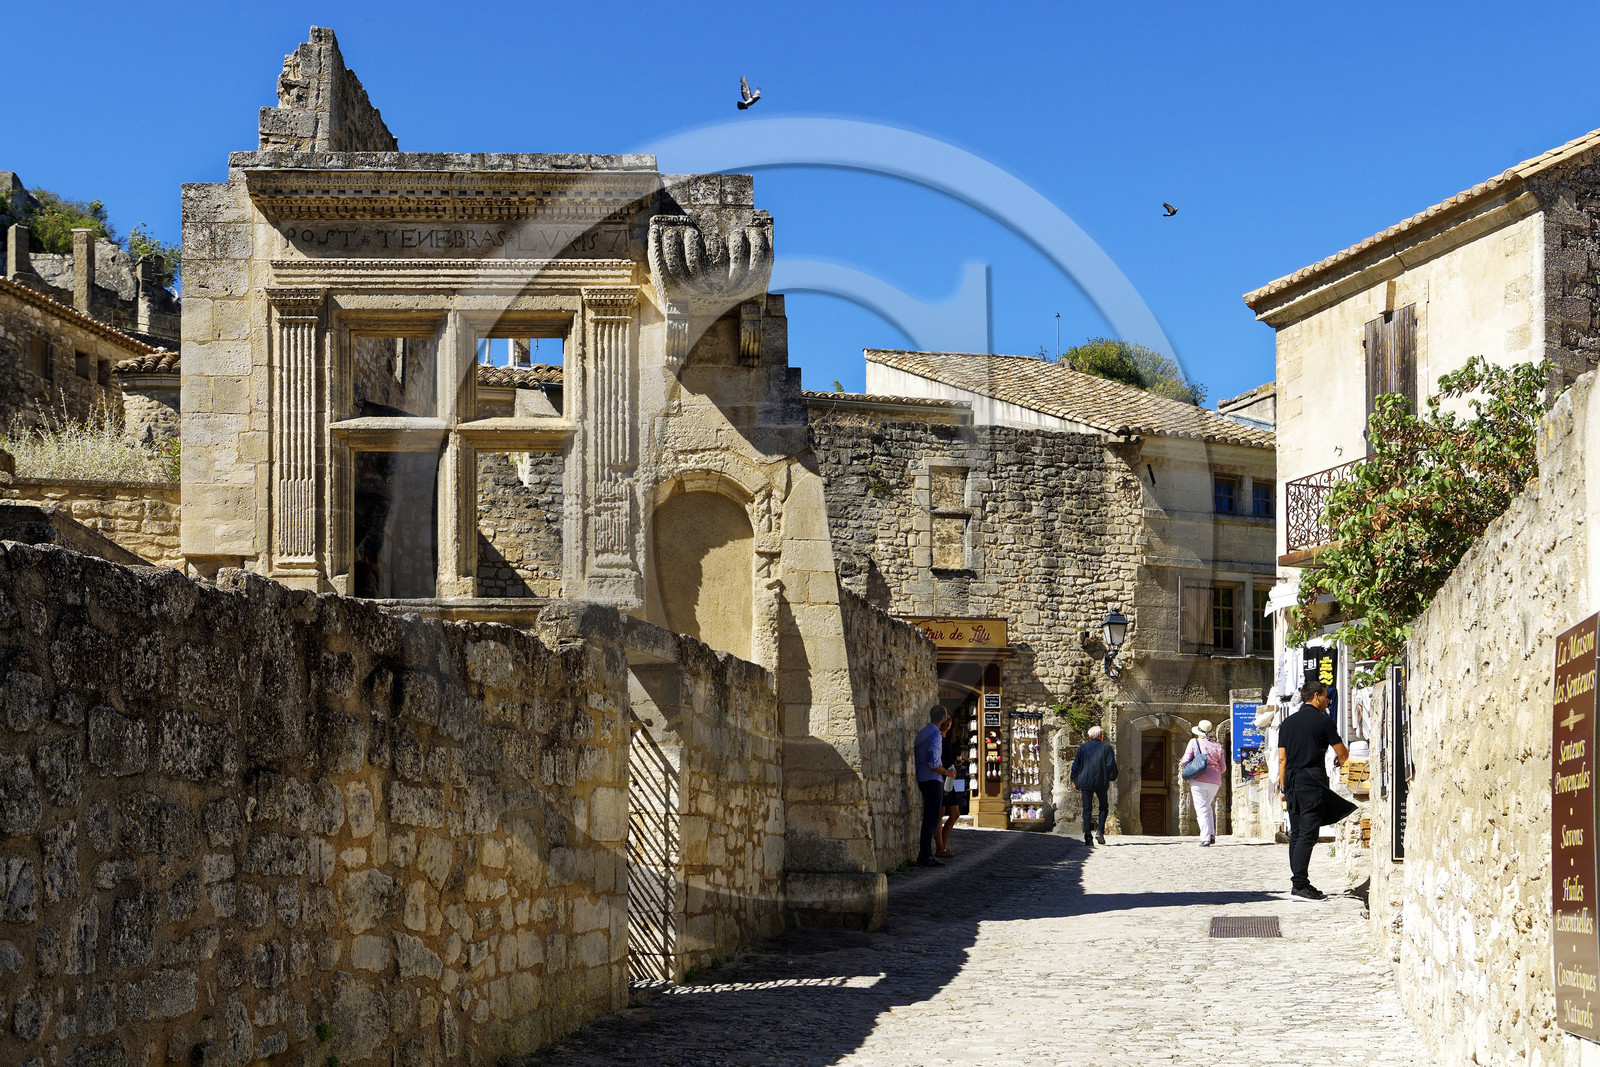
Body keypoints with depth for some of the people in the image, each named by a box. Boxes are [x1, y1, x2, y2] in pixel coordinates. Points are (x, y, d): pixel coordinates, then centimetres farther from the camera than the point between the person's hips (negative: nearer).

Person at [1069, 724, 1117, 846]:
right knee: (1103, 807, 14)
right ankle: (1100, 830, -4)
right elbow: (1111, 765, -4)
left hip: (1085, 782, 1)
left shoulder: (1082, 747, 5)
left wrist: (1075, 781, 14)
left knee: (1087, 809, 5)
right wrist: (1111, 780, 7)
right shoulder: (1107, 748, 3)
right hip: (1101, 782, -1)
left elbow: (1076, 765, 6)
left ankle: (1088, 836, -2)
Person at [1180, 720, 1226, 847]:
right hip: (1215, 781, 4)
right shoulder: (1217, 746, 14)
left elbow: (1185, 760, -6)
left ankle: (1205, 838, -16)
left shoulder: (1194, 742, 1)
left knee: (1202, 808, -5)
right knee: (1207, 806, 21)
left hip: (1199, 779, -4)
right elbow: (1223, 768, 14)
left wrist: (1181, 765, 16)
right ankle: (1212, 834, 9)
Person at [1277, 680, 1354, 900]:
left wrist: (1283, 788, 15)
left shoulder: (1287, 723, 14)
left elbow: (1282, 759, 12)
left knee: (1296, 835, 9)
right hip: (1312, 782, -6)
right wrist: (1342, 759, 26)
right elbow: (1342, 754, 3)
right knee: (1307, 835, -9)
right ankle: (1300, 884, -14)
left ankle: (1297, 882, 10)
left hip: (1292, 783, 6)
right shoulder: (1323, 721, -2)